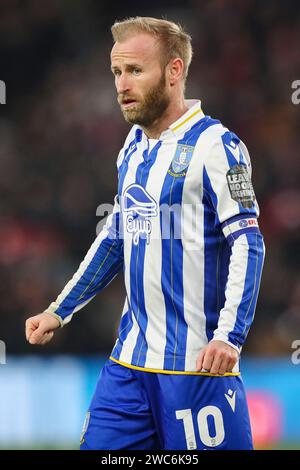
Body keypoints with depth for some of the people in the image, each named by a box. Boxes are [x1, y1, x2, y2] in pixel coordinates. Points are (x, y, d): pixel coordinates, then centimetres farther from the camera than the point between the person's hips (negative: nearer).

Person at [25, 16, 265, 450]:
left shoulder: (214, 145, -9)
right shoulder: (132, 149, 14)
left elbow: (248, 244, -14)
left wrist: (229, 336, -24)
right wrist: (60, 311, 23)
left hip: (197, 361, -7)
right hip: (130, 360, 7)